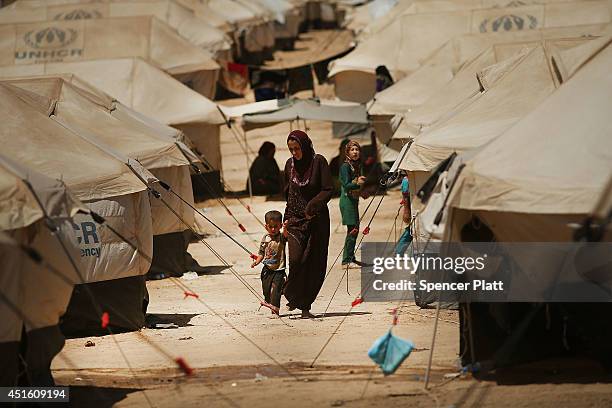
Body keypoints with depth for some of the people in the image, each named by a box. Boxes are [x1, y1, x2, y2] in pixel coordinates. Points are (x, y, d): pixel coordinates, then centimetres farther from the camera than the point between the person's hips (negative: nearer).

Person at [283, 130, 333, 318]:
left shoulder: (318, 161, -6)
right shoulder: (290, 164, 6)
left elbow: (328, 189, -10)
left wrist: (312, 205, -23)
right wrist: (287, 217, 10)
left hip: (316, 219, -2)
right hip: (295, 219, 2)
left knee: (314, 264, -1)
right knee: (295, 259, -17)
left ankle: (305, 305, 9)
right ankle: (293, 296, 4)